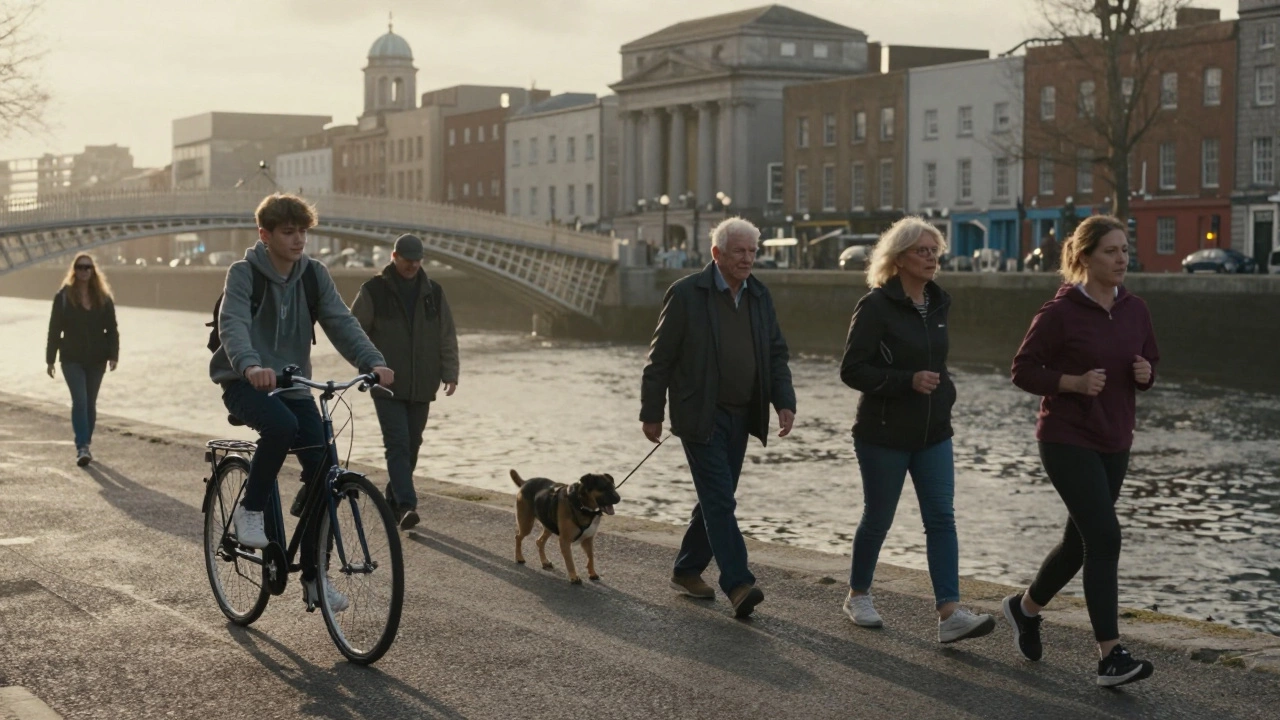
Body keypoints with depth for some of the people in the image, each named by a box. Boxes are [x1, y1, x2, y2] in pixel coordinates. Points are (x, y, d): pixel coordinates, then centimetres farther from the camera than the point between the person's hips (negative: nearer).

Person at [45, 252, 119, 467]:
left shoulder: (103, 297, 3)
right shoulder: (64, 296, -2)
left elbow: (111, 328, 3)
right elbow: (54, 329, 1)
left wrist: (113, 355, -8)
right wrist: (50, 359, 0)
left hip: (96, 360, 2)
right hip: (72, 359, -2)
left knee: (90, 403, 9)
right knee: (80, 401, -13)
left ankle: (86, 445, 20)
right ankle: (82, 447, -15)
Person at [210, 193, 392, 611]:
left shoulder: (314, 275, 2)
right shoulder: (244, 274, -11)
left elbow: (340, 322, -8)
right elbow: (233, 324, -27)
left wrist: (373, 361, -27)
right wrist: (251, 365, -48)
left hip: (293, 384, 5)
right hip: (245, 383, -5)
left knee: (322, 468, -9)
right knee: (281, 424, -37)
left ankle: (313, 575, 3)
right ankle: (250, 510, -13)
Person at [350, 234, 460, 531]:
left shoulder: (433, 292, 10)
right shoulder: (374, 291, 0)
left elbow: (447, 337, 12)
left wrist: (449, 373, 3)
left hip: (421, 387, 4)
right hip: (388, 385, -4)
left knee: (411, 446, 8)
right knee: (398, 444, -13)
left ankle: (393, 502, 21)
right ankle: (406, 505, -20)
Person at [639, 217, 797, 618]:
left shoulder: (760, 296, 9)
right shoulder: (686, 294, -9)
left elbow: (776, 354, 12)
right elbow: (660, 358, -6)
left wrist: (785, 403, -3)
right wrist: (651, 414, -5)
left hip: (741, 417, 6)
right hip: (700, 416, -6)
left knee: (716, 499, 12)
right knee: (720, 499, -12)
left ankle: (687, 571, 26)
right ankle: (738, 584, -15)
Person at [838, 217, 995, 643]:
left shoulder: (937, 304, 8)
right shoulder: (877, 306, -13)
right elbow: (851, 370, -16)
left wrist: (943, 390, 9)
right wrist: (908, 381, -24)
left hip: (933, 433, 6)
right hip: (884, 434, -5)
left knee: (941, 518, -5)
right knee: (878, 519, 7)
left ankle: (950, 615, -11)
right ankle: (858, 596, 29)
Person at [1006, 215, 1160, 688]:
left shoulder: (1135, 310, 5)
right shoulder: (1060, 312, -12)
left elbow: (1149, 362, 16)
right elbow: (1023, 370, -8)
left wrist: (1145, 373, -7)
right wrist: (1073, 382, -21)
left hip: (1114, 443, 7)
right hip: (1067, 440, -7)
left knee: (1081, 541, 16)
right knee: (1104, 538, -15)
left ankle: (1026, 606, 40)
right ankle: (1110, 657, -13)